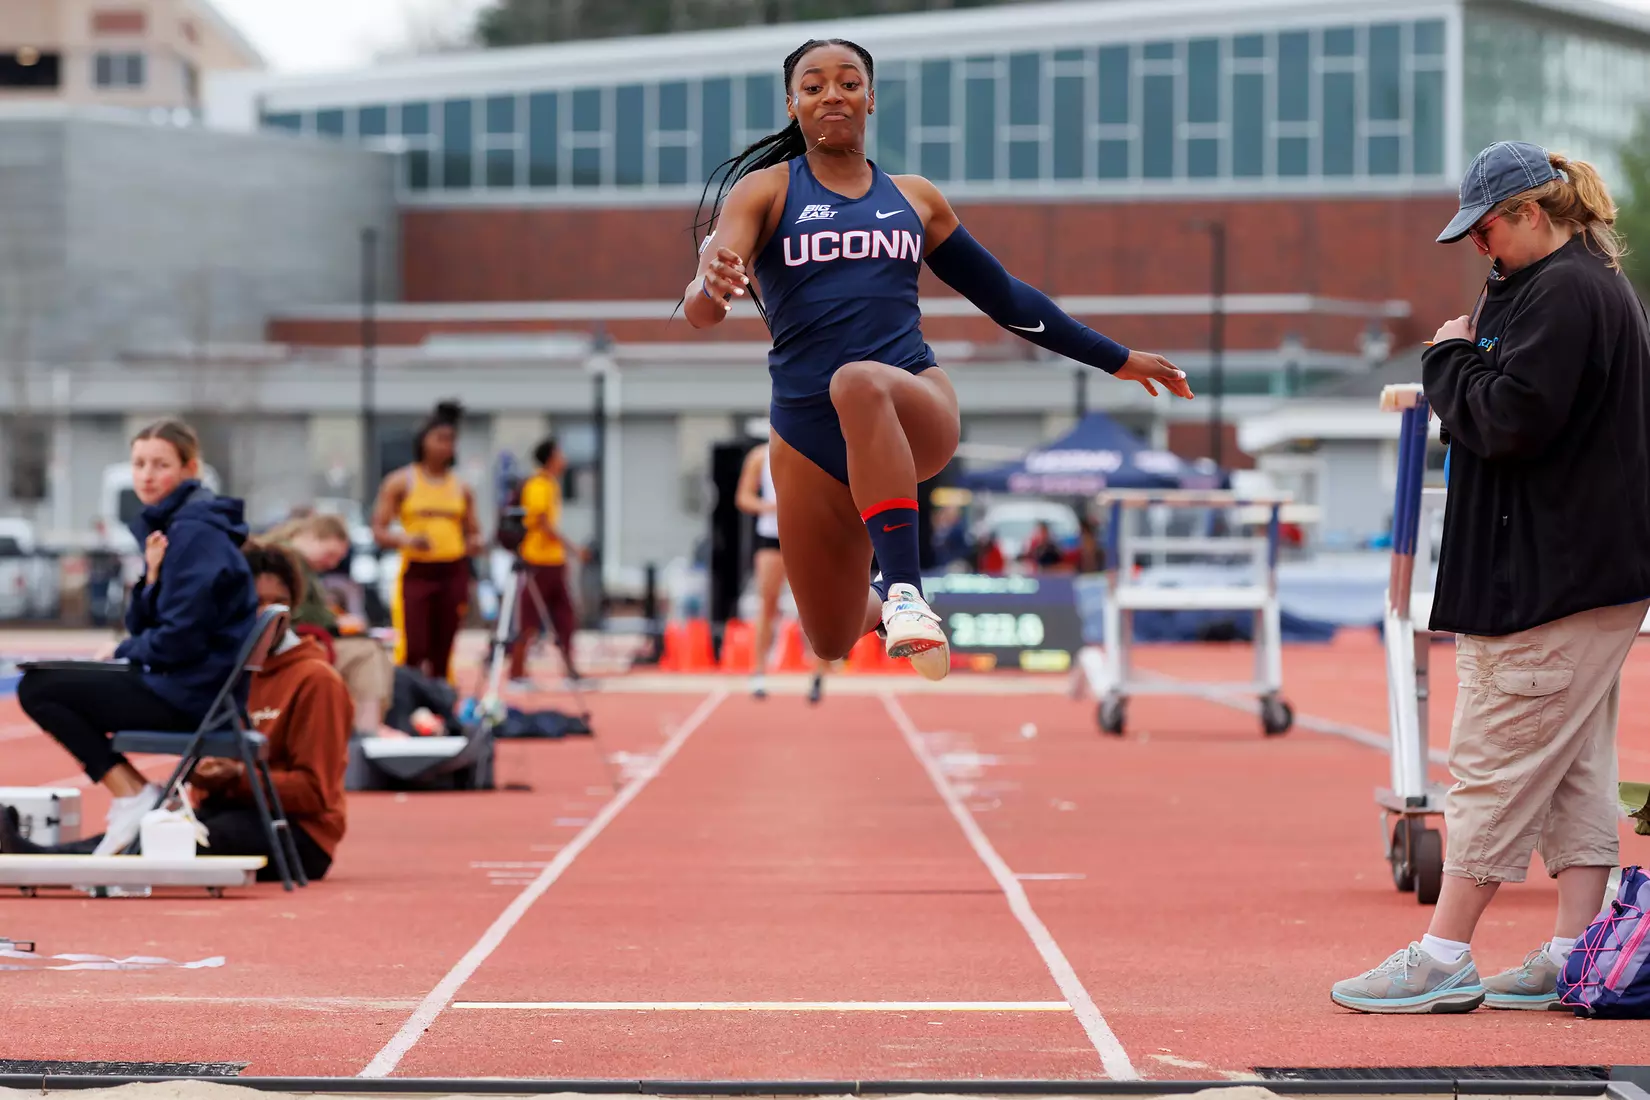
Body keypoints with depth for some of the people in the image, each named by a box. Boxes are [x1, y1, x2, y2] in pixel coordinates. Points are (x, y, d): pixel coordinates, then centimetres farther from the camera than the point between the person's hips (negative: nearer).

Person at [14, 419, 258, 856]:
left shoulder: (194, 534, -16)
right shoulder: (168, 526, 14)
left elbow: (180, 638, -21)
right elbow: (143, 626, 14)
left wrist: (123, 653, -4)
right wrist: (152, 576, -4)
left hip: (194, 697, -10)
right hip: (188, 689, 10)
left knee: (37, 688, -6)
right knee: (46, 681, 21)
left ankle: (133, 796, -6)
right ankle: (133, 794, 12)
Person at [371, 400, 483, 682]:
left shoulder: (461, 488, 12)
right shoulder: (401, 483, 2)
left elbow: (473, 532, 18)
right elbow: (379, 531, -1)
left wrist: (474, 544, -6)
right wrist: (406, 540, -20)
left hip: (452, 573, 3)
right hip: (416, 572, -3)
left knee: (442, 655, 5)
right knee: (412, 651, -13)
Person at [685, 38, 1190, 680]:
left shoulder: (914, 199, 14)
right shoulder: (765, 191, 5)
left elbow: (1004, 296, 25)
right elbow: (701, 311, -11)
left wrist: (1115, 359, 27)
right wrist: (710, 282, -36)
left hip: (917, 408, -1)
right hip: (807, 434, 1)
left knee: (860, 384, -38)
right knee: (831, 645, 8)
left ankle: (904, 590, -41)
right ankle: (880, 601, 46)